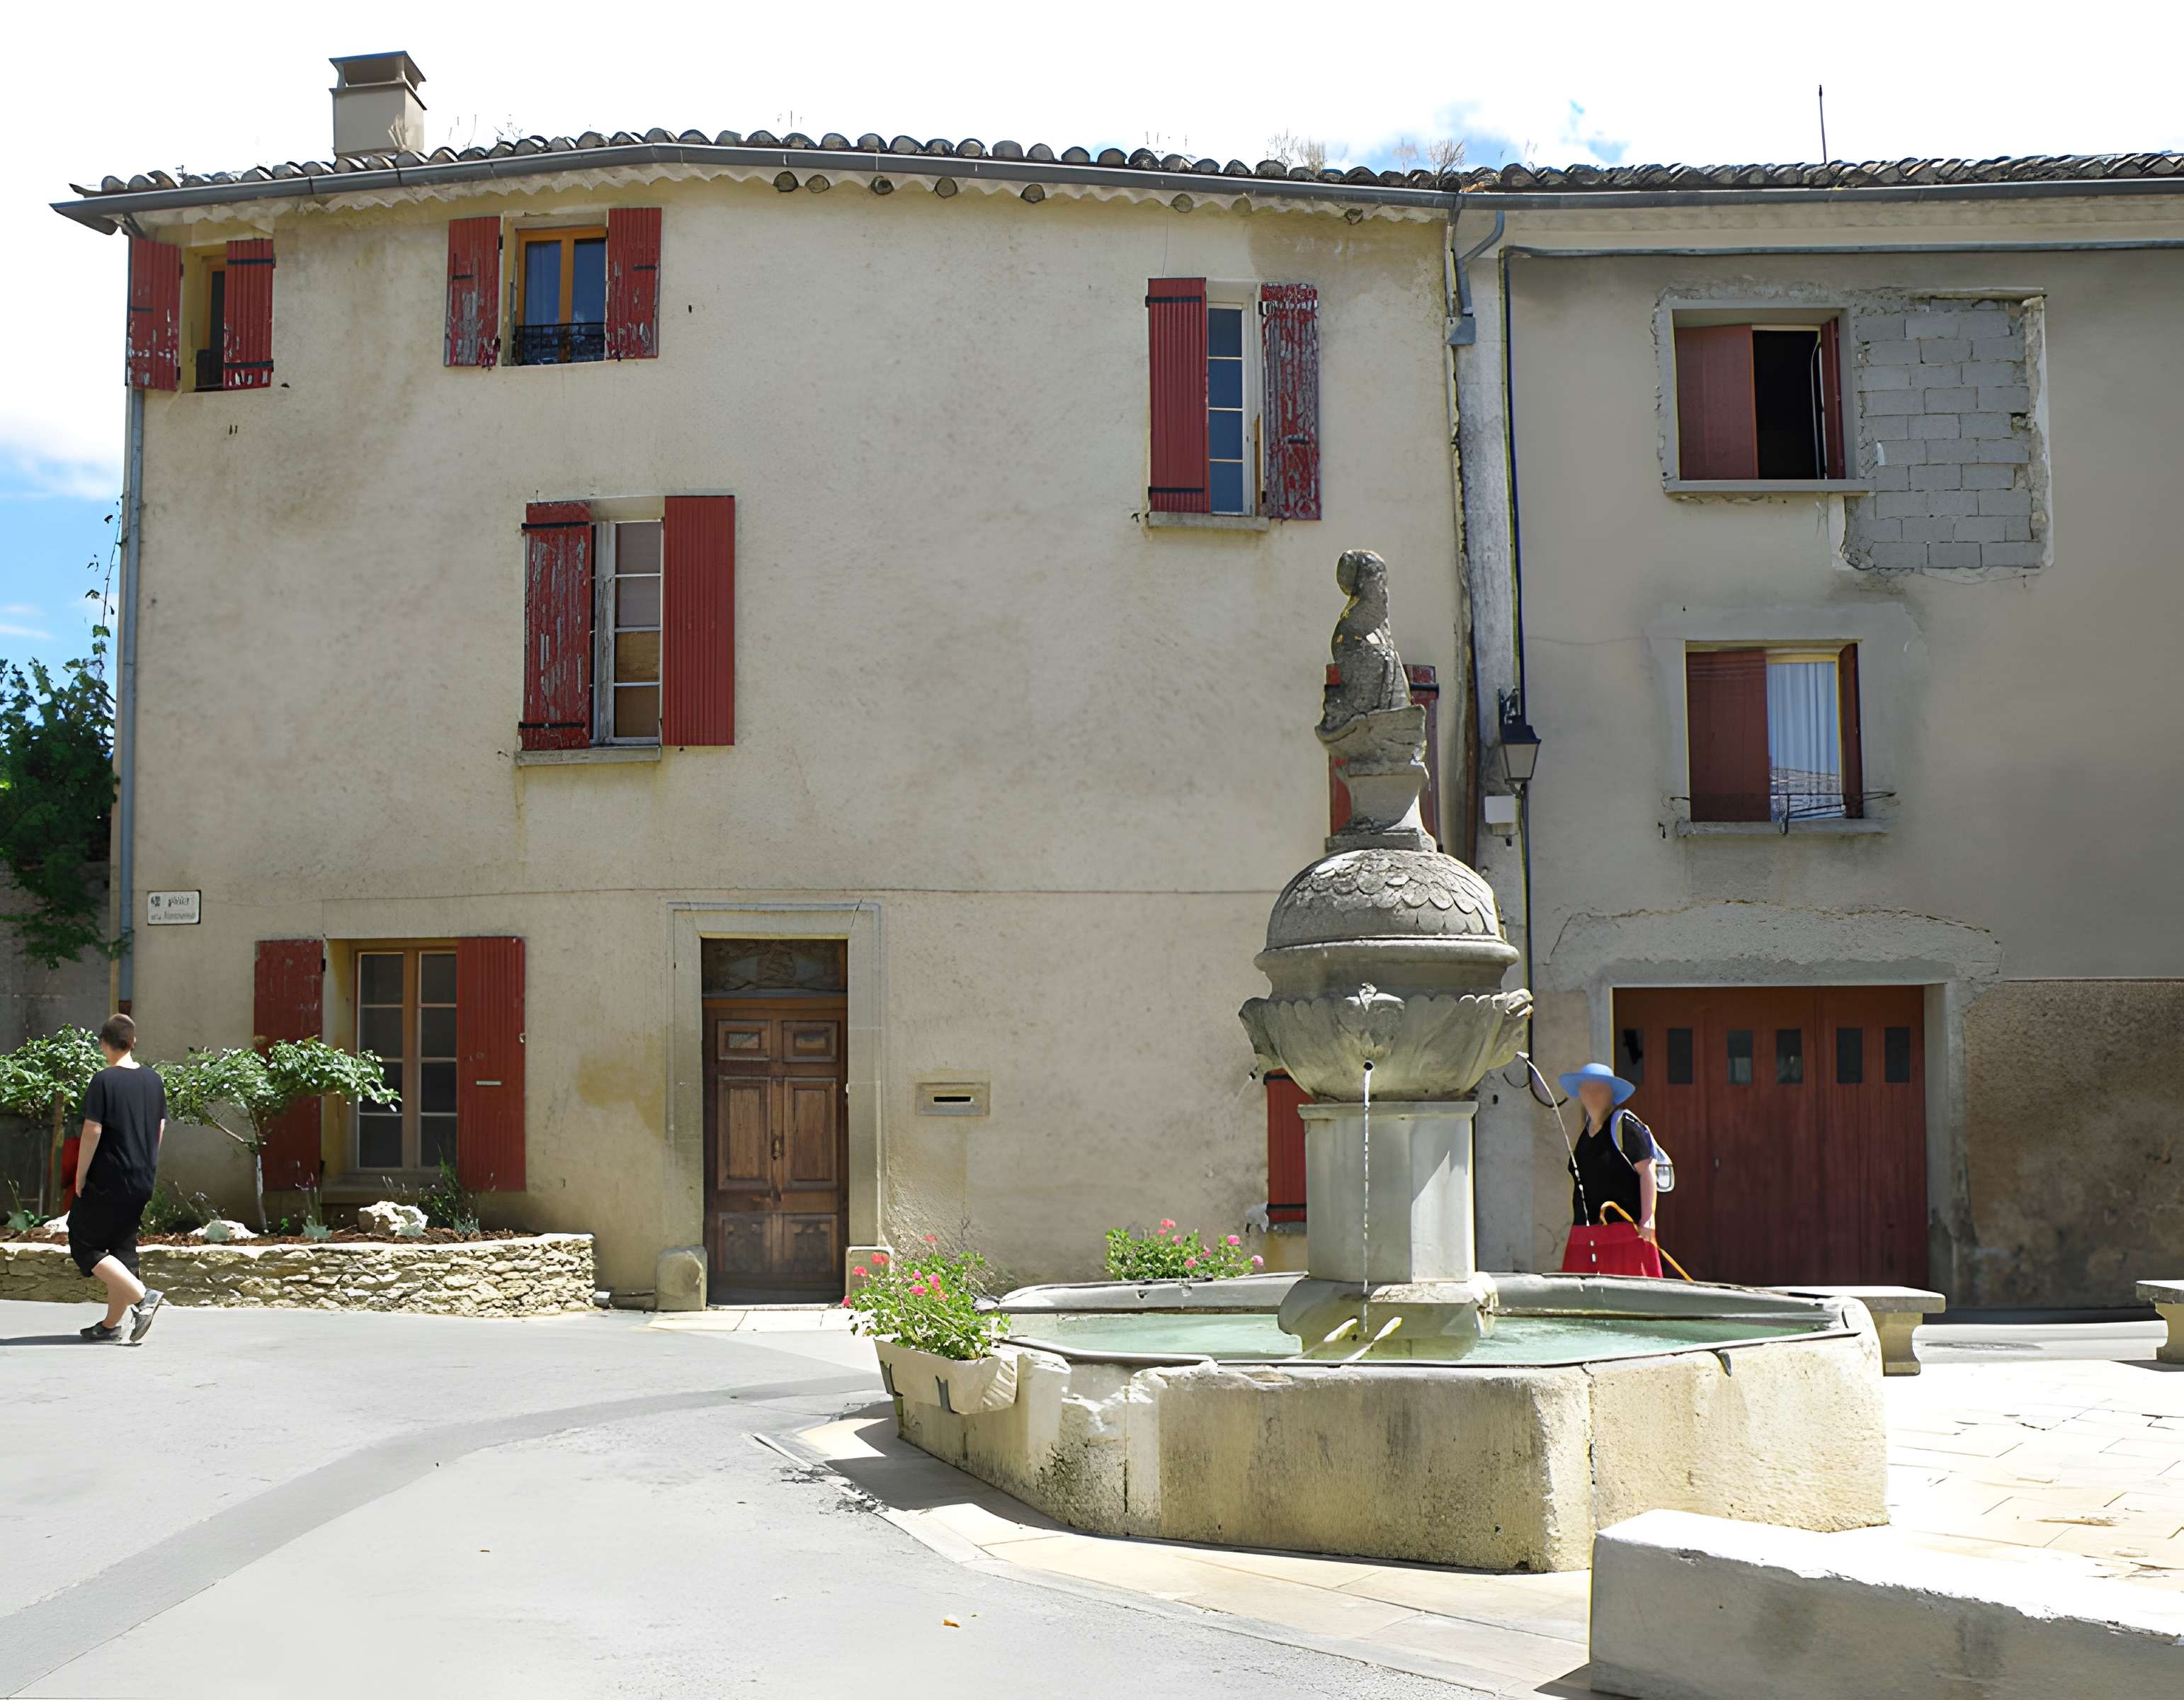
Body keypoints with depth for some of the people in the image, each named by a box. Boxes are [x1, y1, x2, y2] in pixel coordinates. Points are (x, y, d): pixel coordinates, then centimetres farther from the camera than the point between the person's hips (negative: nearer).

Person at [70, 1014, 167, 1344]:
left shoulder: (104, 1080, -13)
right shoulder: (154, 1080, 7)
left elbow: (92, 1131, -16)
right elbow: (160, 1130, 12)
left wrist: (80, 1177, -7)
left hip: (107, 1180, -7)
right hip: (142, 1182, 7)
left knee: (84, 1245, 2)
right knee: (122, 1248, 14)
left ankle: (142, 1295, -12)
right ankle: (112, 1325, 17)